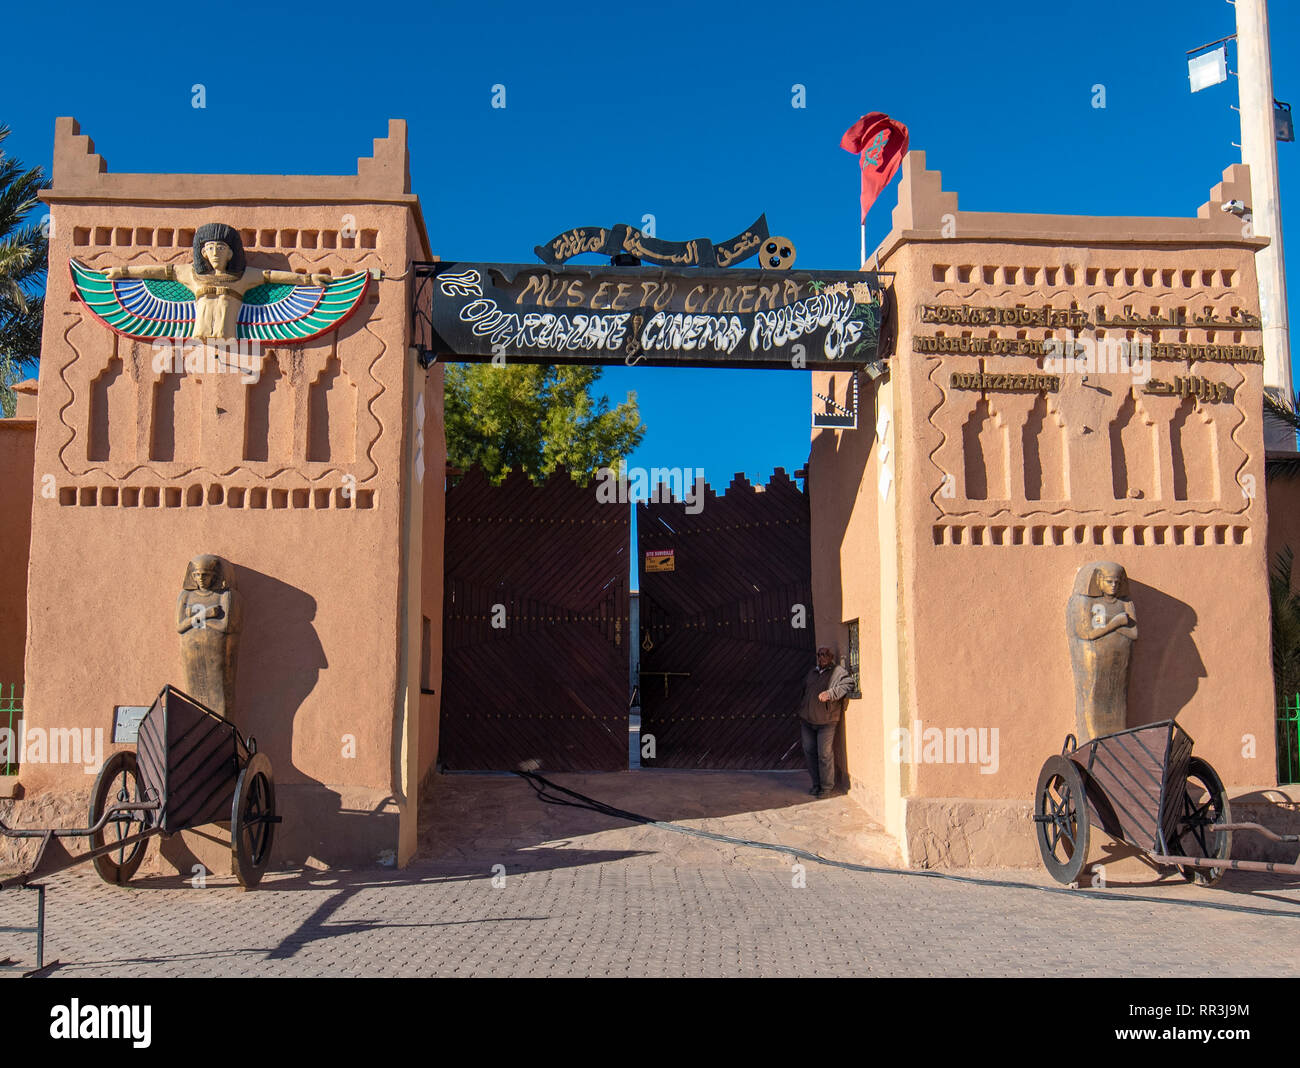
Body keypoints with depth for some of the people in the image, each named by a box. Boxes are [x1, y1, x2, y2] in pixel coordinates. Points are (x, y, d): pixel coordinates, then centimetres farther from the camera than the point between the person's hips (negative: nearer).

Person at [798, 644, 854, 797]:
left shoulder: (838, 671, -3)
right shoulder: (812, 672, 18)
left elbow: (847, 684, -21)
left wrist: (830, 693, -31)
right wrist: (801, 713, 21)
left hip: (826, 722, -6)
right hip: (807, 720, 6)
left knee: (824, 754, -5)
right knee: (809, 751, 9)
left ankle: (826, 786, 7)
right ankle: (816, 784, 22)